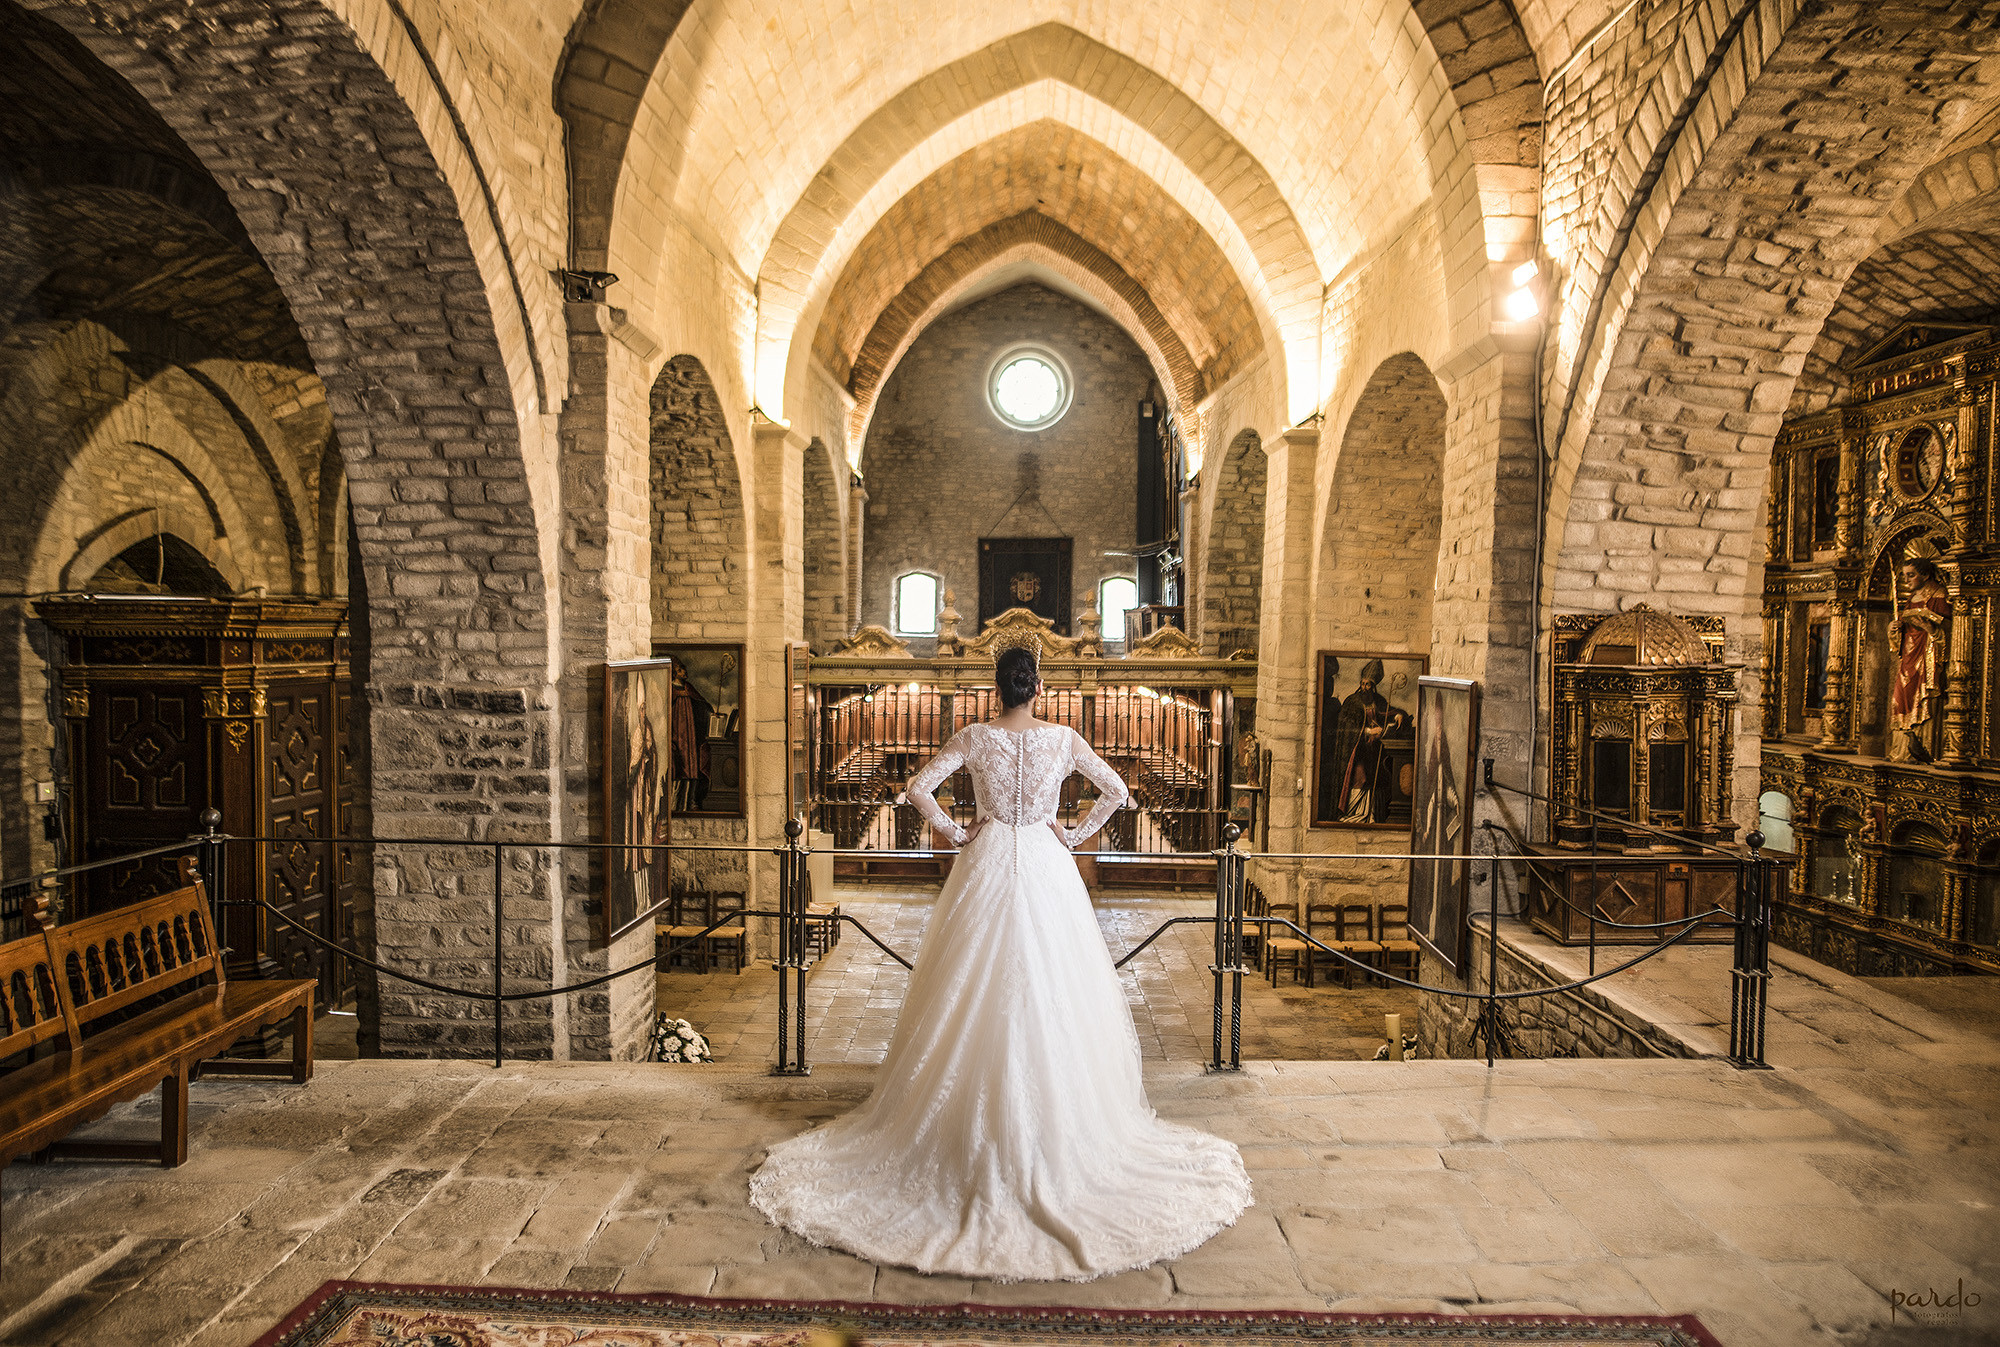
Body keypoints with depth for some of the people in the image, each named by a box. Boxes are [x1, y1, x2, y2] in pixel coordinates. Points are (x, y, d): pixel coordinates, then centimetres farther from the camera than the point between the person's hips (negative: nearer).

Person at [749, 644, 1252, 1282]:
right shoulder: (1064, 739, -4)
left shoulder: (974, 737, -5)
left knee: (977, 995, 9)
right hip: (1046, 870, 0)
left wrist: (956, 833, 1)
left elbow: (918, 788, -9)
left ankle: (976, 1124, 18)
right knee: (1052, 996, 9)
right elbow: (1117, 791, -1)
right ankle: (1059, 1124, 18)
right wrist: (1075, 835, 6)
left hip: (986, 866, 0)